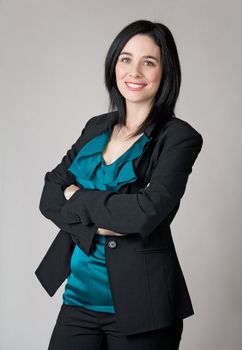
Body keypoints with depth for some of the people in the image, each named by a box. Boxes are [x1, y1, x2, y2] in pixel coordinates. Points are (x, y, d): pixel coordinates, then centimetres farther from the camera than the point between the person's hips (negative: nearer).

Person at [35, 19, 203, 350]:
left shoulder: (178, 137, -8)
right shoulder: (96, 127, 9)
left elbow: (146, 212, -21)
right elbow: (49, 195, 3)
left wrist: (78, 197, -8)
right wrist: (93, 225, -15)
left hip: (139, 301, -4)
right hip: (80, 293, 5)